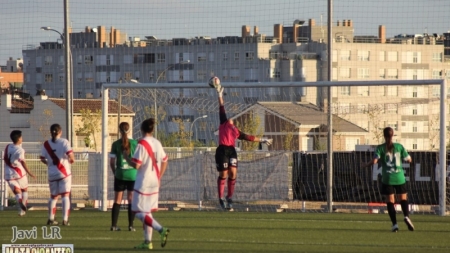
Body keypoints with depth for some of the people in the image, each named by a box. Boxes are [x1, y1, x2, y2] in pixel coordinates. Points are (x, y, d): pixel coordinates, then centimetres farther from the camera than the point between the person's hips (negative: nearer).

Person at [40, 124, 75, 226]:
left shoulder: (46, 144, 2)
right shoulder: (64, 142, -7)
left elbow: (42, 159, 5)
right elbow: (70, 154, -17)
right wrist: (71, 160, 5)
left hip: (52, 174, 3)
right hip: (64, 173, -3)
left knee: (53, 196, 17)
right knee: (65, 195, 0)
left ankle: (51, 219, 22)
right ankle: (65, 220, -7)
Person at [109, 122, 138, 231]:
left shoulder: (116, 144, -2)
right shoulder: (134, 143, -3)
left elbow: (112, 162, -1)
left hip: (120, 174, 0)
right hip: (132, 174, 0)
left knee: (117, 200, 7)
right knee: (131, 199, 6)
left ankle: (114, 225, 3)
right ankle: (131, 225, 3)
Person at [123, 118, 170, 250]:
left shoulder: (142, 144, -15)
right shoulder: (157, 143, 7)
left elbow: (136, 165, -19)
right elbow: (164, 162, 15)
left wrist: (126, 157, -2)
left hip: (143, 183, -7)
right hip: (154, 183, 7)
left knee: (140, 213, -4)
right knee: (147, 213, 13)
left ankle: (161, 230, -21)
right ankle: (147, 241, 9)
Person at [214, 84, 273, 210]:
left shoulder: (236, 131, 24)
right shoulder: (224, 124, 15)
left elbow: (248, 137, 29)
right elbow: (222, 110, 13)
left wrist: (261, 140, 30)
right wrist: (220, 95, 10)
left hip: (232, 150, 4)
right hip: (222, 150, -4)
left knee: (233, 173, -6)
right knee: (223, 174, -4)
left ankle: (229, 198, 6)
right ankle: (221, 199, 5)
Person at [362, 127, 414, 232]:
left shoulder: (380, 148, -2)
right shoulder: (399, 146, 1)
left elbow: (374, 161, -14)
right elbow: (409, 160, 2)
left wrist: (366, 165, 5)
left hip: (387, 178, -1)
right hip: (399, 177, 1)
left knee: (390, 201, 5)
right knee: (403, 198, 12)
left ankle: (394, 224, -3)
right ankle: (406, 216, -15)